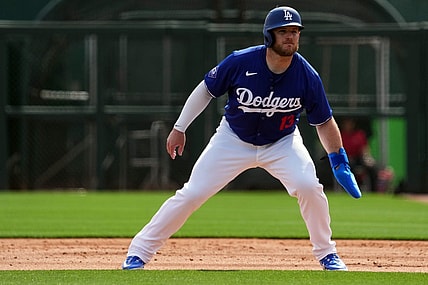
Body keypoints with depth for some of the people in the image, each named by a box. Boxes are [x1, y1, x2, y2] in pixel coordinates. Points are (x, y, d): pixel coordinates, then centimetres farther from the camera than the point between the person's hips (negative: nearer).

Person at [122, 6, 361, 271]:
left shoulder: (307, 77, -20)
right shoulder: (240, 62, -24)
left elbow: (324, 122, -7)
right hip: (233, 140, 0)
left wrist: (340, 163, -11)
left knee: (309, 186, -24)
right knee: (191, 194, -7)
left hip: (281, 143, 1)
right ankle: (139, 252, 5)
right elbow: (206, 90, -8)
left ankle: (327, 254, -2)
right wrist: (180, 128, -8)